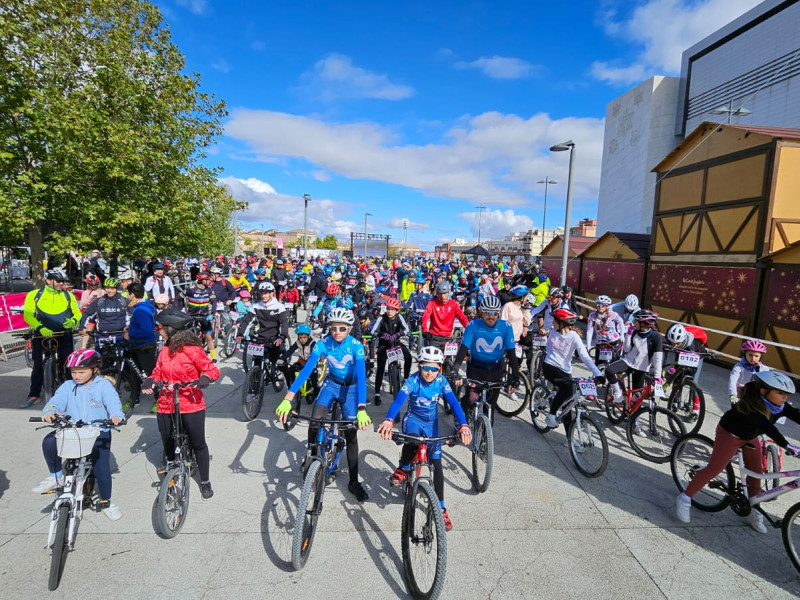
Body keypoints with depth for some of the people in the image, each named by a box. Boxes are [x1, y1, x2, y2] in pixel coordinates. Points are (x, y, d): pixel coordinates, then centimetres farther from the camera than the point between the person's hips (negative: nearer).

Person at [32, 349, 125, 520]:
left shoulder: (103, 385, -6)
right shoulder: (68, 386, 3)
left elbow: (113, 401, -21)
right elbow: (57, 400, -12)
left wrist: (116, 415, -42)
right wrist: (49, 411, -35)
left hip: (99, 433, -3)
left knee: (102, 468, -4)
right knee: (49, 441, -26)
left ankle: (106, 502, 21)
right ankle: (56, 476, -1)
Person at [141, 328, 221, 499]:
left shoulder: (193, 350, -13)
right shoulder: (165, 350, 4)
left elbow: (213, 370, -10)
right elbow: (158, 372, 13)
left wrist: (204, 379, -30)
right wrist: (150, 381, -7)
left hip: (191, 406, -5)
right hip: (166, 407, 5)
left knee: (198, 443, 8)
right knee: (168, 445, 16)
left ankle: (205, 482, 24)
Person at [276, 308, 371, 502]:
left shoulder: (356, 346, -27)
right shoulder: (323, 344, -22)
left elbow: (361, 376, -36)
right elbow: (306, 370, -30)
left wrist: (362, 409, -48)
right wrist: (287, 400, -41)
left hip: (350, 388, -1)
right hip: (331, 384, 2)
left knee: (351, 435, -3)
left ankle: (354, 482, 13)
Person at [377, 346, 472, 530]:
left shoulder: (441, 381, -17)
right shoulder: (413, 381, -25)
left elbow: (454, 403, -26)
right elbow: (399, 399, -40)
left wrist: (463, 426, -43)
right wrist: (389, 421, -58)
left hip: (431, 423, 2)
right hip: (413, 419, -2)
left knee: (436, 463, -2)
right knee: (412, 440, -37)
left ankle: (441, 507, 14)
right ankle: (402, 469, -6)